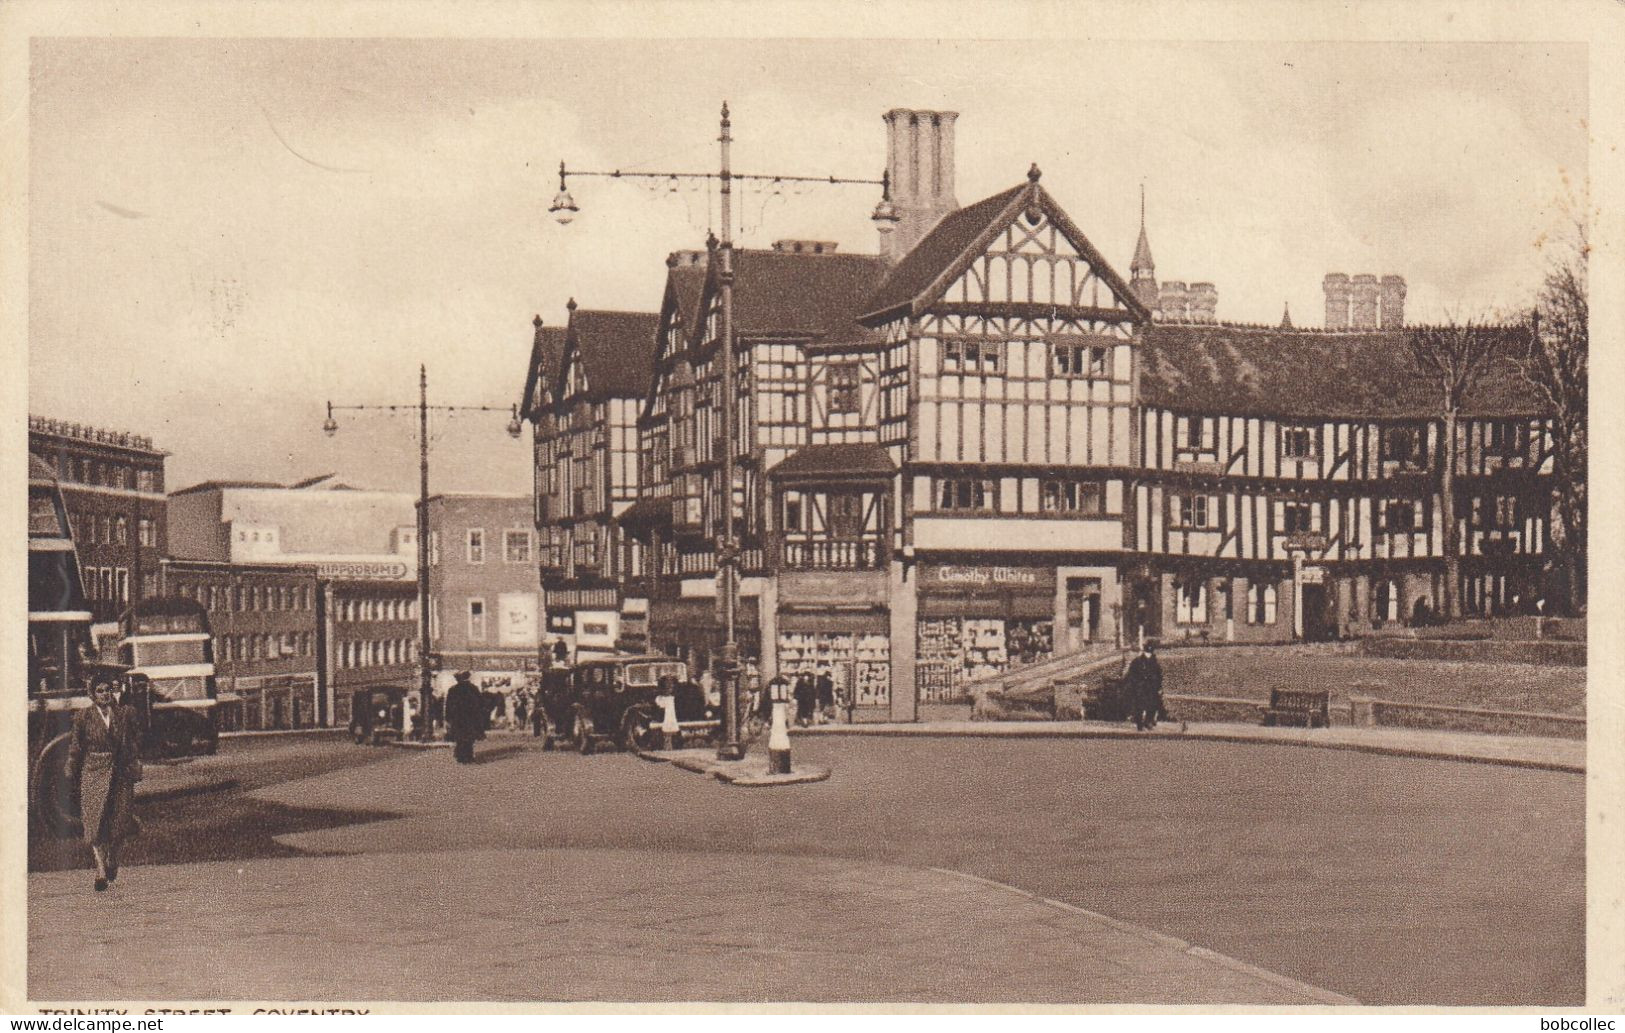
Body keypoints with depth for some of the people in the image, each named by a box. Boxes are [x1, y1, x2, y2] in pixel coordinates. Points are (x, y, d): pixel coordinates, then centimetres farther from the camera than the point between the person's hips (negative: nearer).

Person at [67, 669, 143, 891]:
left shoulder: (125, 713, 4)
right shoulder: (84, 717, 1)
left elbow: (134, 743, 7)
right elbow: (75, 748, 5)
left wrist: (135, 769, 0)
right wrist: (72, 776, 5)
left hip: (120, 773, 1)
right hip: (93, 773, -1)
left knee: (120, 821, 3)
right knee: (94, 821, -8)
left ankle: (112, 858, 31)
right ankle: (101, 869, -9)